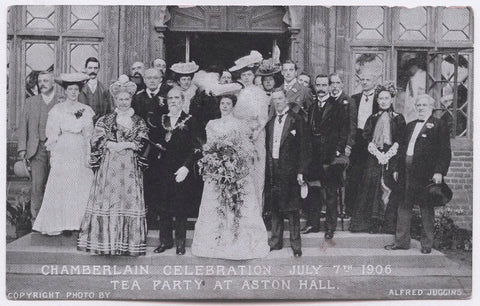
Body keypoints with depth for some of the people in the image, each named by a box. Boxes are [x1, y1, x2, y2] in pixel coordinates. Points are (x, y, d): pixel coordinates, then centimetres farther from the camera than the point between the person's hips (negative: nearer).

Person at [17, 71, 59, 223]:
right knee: (37, 184, -6)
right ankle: (36, 218, 2)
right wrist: (22, 148, 2)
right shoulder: (30, 102, 12)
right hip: (37, 148, 1)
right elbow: (23, 125, 11)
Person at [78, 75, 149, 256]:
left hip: (130, 167, 0)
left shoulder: (139, 122, 10)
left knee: (130, 200, -1)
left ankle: (129, 244, 6)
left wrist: (123, 145, -11)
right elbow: (96, 142, 0)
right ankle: (106, 243, 6)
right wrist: (115, 145, -10)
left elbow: (142, 144, -1)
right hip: (108, 166, 0)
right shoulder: (105, 120, 9)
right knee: (106, 200, -3)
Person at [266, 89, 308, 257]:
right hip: (272, 169, 5)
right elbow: (267, 147, 14)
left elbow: (302, 147, -6)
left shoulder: (296, 120, -2)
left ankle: (295, 244, 7)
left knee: (291, 208, -2)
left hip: (289, 170, -5)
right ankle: (276, 241, 20)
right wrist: (267, 167, 6)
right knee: (274, 207, 10)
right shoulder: (270, 122, 14)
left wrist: (300, 171, -11)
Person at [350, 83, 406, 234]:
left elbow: (400, 142, -1)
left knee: (390, 190, -4)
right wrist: (378, 154, -10)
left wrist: (387, 156, -12)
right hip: (373, 160, 2)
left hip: (392, 161, -1)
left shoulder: (399, 119, 5)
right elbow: (366, 139, 3)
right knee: (372, 191, -2)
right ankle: (373, 223, 4)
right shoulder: (372, 119, 12)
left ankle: (388, 224, 3)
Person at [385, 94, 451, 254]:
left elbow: (445, 151, -7)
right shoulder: (411, 125, 19)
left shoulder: (439, 125, -1)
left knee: (426, 209, 3)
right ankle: (401, 241, 15)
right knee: (404, 206, 7)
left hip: (426, 174, -6)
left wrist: (439, 172, -16)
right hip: (408, 172, 6)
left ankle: (427, 244, 13)